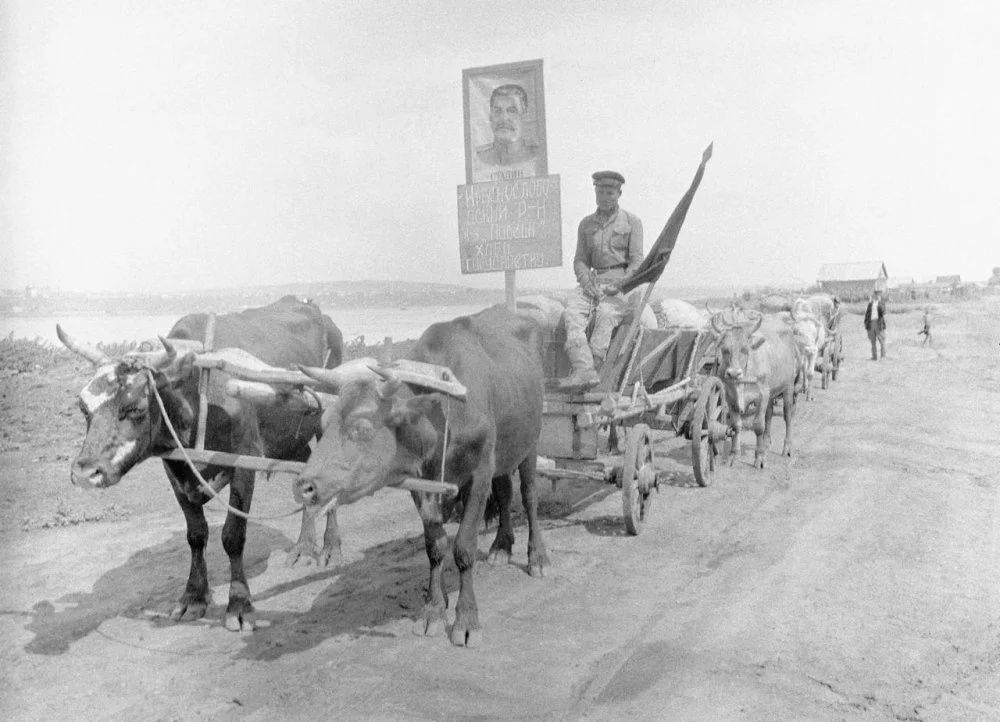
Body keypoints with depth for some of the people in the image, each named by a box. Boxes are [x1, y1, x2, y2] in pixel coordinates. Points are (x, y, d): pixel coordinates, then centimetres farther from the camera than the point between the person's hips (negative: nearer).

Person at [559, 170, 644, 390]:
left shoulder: (632, 221, 7)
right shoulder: (586, 224, 18)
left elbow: (636, 261, 0)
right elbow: (580, 260, 12)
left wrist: (619, 285, -16)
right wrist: (587, 282, -9)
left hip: (622, 282, -3)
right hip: (592, 280, 3)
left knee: (606, 313, -34)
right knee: (572, 311, -27)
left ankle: (593, 364, -40)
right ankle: (584, 369, -42)